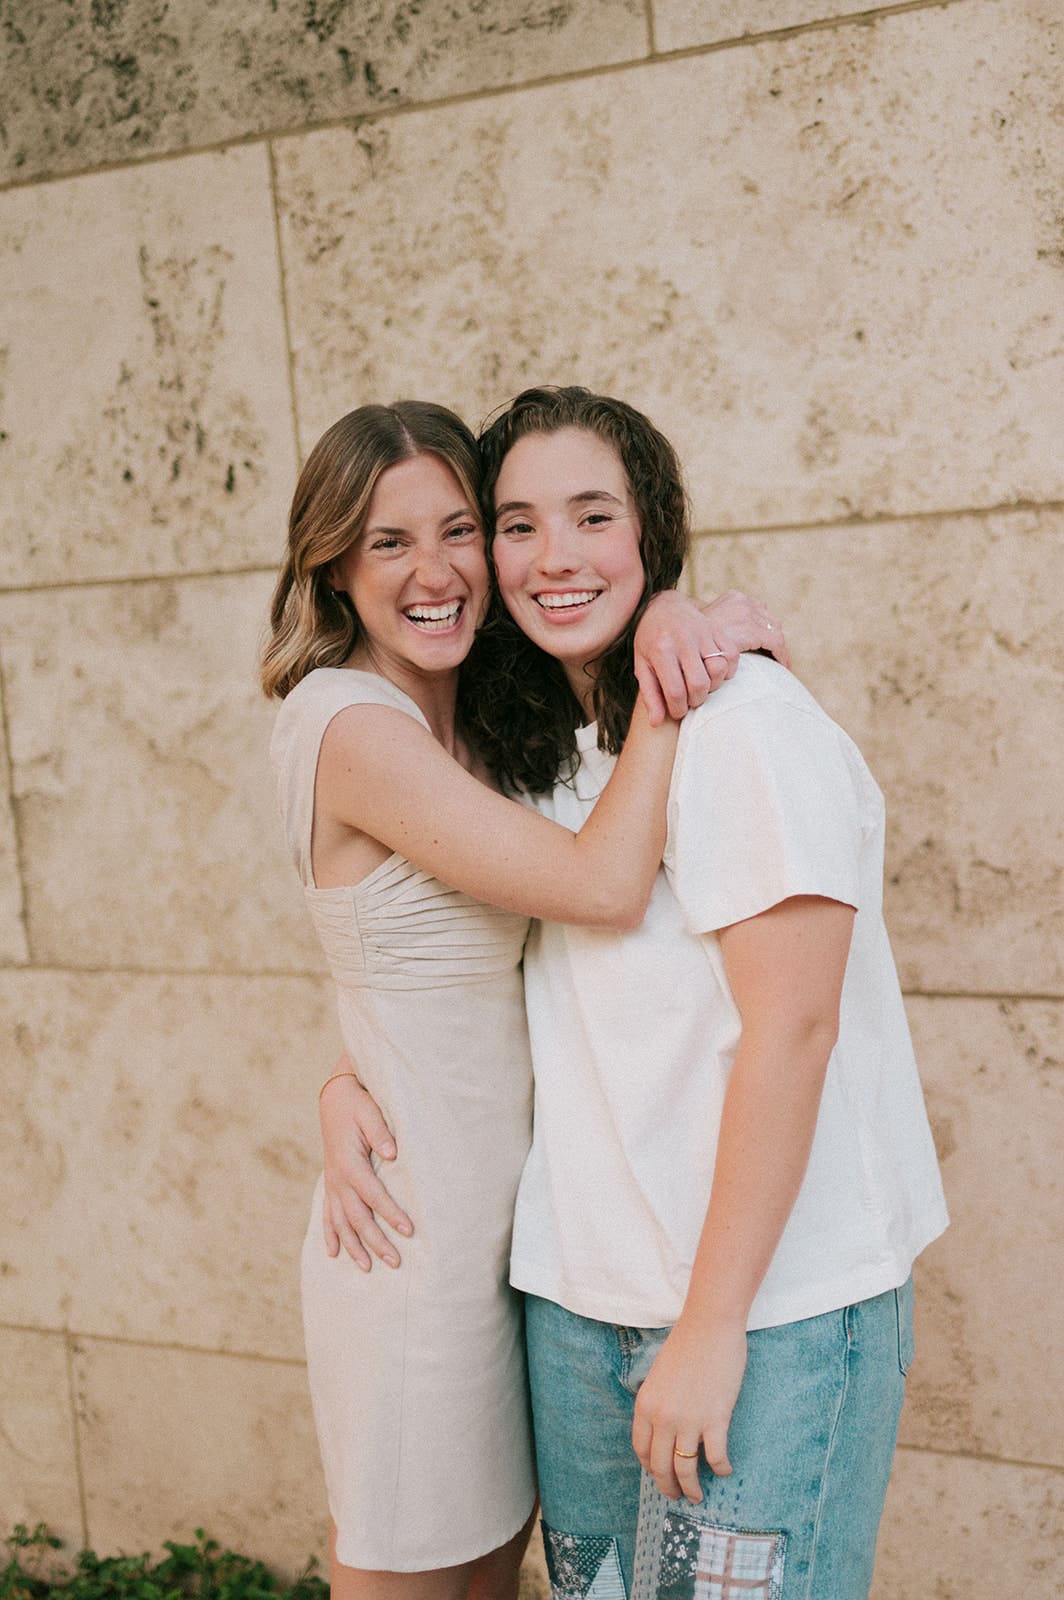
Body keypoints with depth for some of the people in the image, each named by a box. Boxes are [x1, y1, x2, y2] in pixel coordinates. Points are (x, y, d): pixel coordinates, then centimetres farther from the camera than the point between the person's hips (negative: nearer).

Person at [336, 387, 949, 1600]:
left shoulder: (743, 720, -15)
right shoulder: (540, 753, 9)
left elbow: (789, 1032, -19)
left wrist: (713, 1328, -18)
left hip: (769, 1305, -7)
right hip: (579, 1302, 7)